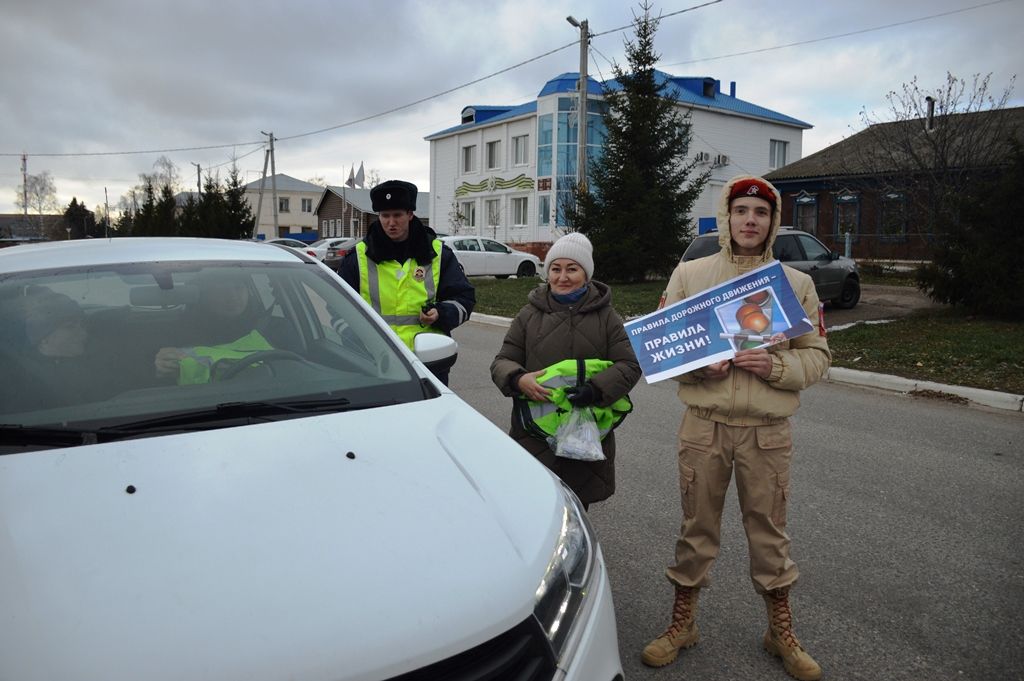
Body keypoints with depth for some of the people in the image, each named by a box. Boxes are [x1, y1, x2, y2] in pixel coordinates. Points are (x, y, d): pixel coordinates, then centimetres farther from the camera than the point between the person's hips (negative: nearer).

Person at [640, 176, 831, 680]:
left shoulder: (797, 284, 5)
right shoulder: (688, 275, 2)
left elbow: (817, 355, 5)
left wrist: (775, 366, -14)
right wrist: (698, 364, -15)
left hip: (767, 431, 1)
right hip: (704, 426, 0)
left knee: (769, 530, 12)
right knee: (697, 526, 11)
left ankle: (781, 632, 32)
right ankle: (682, 623, 30)